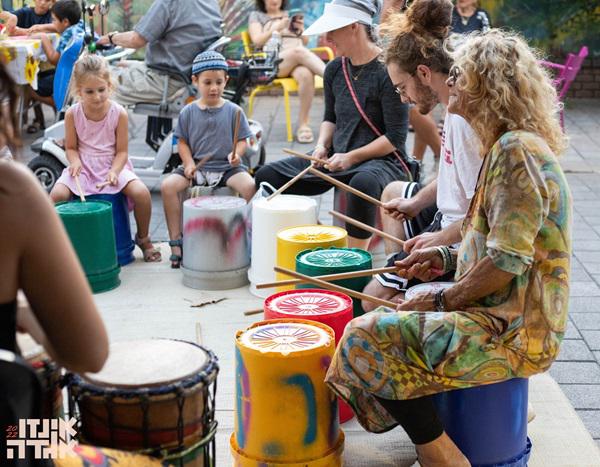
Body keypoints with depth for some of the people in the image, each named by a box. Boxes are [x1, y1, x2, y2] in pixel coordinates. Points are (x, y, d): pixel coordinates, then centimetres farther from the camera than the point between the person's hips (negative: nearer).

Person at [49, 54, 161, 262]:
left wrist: (114, 171, -23)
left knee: (142, 193, -27)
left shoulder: (119, 113, -9)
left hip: (113, 166, -1)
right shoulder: (72, 114, -6)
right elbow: (71, 147, 3)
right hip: (83, 167, 1)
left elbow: (122, 151, -5)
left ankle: (143, 238, 2)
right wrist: (75, 162, -18)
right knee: (57, 194, -27)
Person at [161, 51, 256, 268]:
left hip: (227, 167, -1)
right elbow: (182, 141, 9)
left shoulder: (233, 111, 2)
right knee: (168, 186, -23)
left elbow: (242, 140, 4)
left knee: (250, 185, -31)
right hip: (196, 167, 1)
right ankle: (176, 241, -11)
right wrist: (189, 164, -8)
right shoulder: (188, 112, 5)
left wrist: (236, 154, -17)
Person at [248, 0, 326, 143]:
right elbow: (257, 41, 3)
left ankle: (303, 124, -35)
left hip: (299, 61, 3)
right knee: (299, 51, -37)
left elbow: (305, 42, 24)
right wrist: (277, 28, -8)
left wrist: (301, 29, 3)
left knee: (306, 74, -36)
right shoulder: (256, 16, 20)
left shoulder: (291, 14, 30)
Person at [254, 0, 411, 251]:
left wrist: (351, 157, -19)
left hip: (382, 160, -7)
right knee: (266, 177, -3)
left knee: (363, 183, -42)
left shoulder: (387, 71, -15)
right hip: (336, 159, 7)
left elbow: (396, 137, -15)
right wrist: (322, 146, 0)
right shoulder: (334, 70, 6)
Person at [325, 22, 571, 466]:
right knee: (389, 317, 20)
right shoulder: (508, 146, 12)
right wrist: (447, 256, 9)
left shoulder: (516, 150, -20)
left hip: (516, 331, -11)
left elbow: (507, 262, -24)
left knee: (369, 337, -13)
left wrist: (443, 301, -12)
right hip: (506, 316, 11)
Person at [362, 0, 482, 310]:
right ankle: (402, 272, 32)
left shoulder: (465, 119, -28)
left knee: (375, 299, -9)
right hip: (448, 218, 11)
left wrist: (440, 239, -19)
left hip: (459, 241, -11)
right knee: (393, 192, 33)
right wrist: (416, 202, 12)